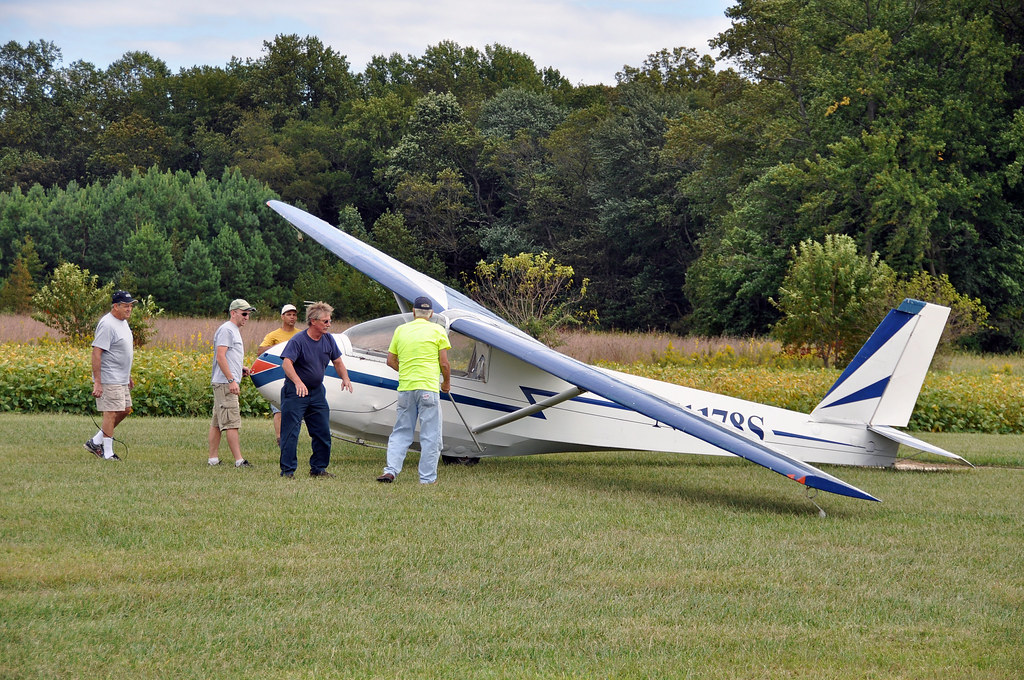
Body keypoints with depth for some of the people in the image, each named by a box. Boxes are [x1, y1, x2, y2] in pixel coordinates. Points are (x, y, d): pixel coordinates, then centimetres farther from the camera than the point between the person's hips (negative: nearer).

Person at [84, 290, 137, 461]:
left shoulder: (123, 322, 13)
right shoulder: (107, 324, -18)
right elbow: (96, 352, -22)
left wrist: (128, 376, 27)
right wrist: (97, 382, -26)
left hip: (121, 379, 10)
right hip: (109, 379, -10)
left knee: (125, 410, 13)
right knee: (111, 413, -7)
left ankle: (95, 442, 19)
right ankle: (108, 454, 1)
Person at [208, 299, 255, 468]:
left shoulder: (235, 330, 22)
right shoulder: (226, 330, -11)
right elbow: (220, 356, -18)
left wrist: (241, 369, 15)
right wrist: (231, 380, -22)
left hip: (228, 383, 11)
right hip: (225, 383, -11)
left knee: (217, 422, 10)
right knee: (232, 422, -11)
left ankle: (213, 458, 13)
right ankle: (239, 460, -13)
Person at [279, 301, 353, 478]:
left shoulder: (328, 339, 4)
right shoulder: (297, 340, -16)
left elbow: (337, 362, 13)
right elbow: (286, 363, -28)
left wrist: (345, 378, -6)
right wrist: (298, 382, -44)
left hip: (317, 391, 7)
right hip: (295, 392, -6)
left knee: (323, 433, 8)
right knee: (290, 432, -6)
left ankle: (318, 469, 19)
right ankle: (287, 470, 0)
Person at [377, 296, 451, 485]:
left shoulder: (401, 330, 10)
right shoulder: (437, 330, -1)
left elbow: (390, 361, 12)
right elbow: (444, 363, -3)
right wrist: (446, 382, 14)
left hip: (405, 387, 4)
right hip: (428, 388, -4)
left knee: (401, 432, 12)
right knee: (430, 436, 2)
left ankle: (391, 470, 0)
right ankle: (427, 478, 2)